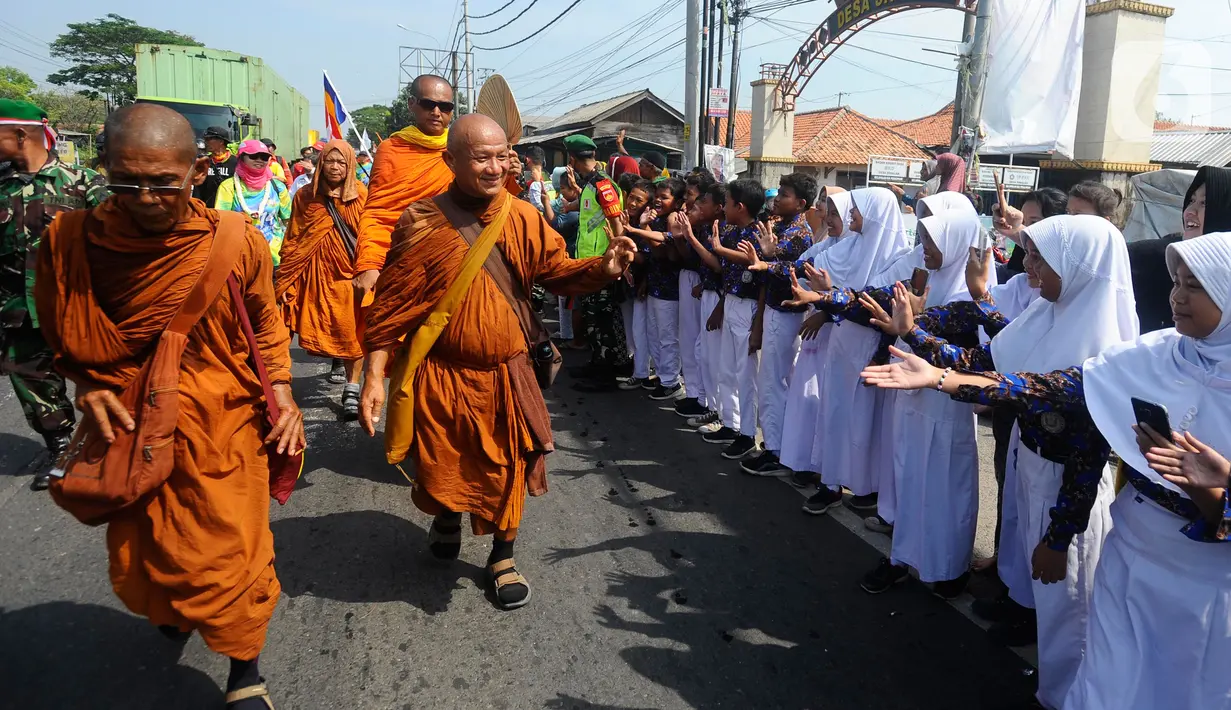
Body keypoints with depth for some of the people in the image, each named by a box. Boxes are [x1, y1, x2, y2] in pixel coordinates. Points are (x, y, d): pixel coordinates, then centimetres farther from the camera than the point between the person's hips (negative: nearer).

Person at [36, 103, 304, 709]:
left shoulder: (239, 244, -12)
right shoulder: (70, 242, -10)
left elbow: (265, 323, 5)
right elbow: (64, 339, 7)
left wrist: (281, 393, -3)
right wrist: (87, 387, -9)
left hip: (223, 429, -2)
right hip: (128, 430, 3)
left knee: (228, 559, 1)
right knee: (138, 559, 20)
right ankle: (168, 608, 57)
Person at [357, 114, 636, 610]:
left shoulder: (523, 219, -4)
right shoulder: (423, 223, -11)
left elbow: (557, 271, -1)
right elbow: (392, 304, -10)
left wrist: (602, 267, -22)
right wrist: (374, 376, -13)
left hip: (505, 374, 2)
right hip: (441, 376, -1)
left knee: (507, 471, 12)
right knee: (443, 470, 13)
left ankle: (503, 558, 38)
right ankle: (447, 515, 52)